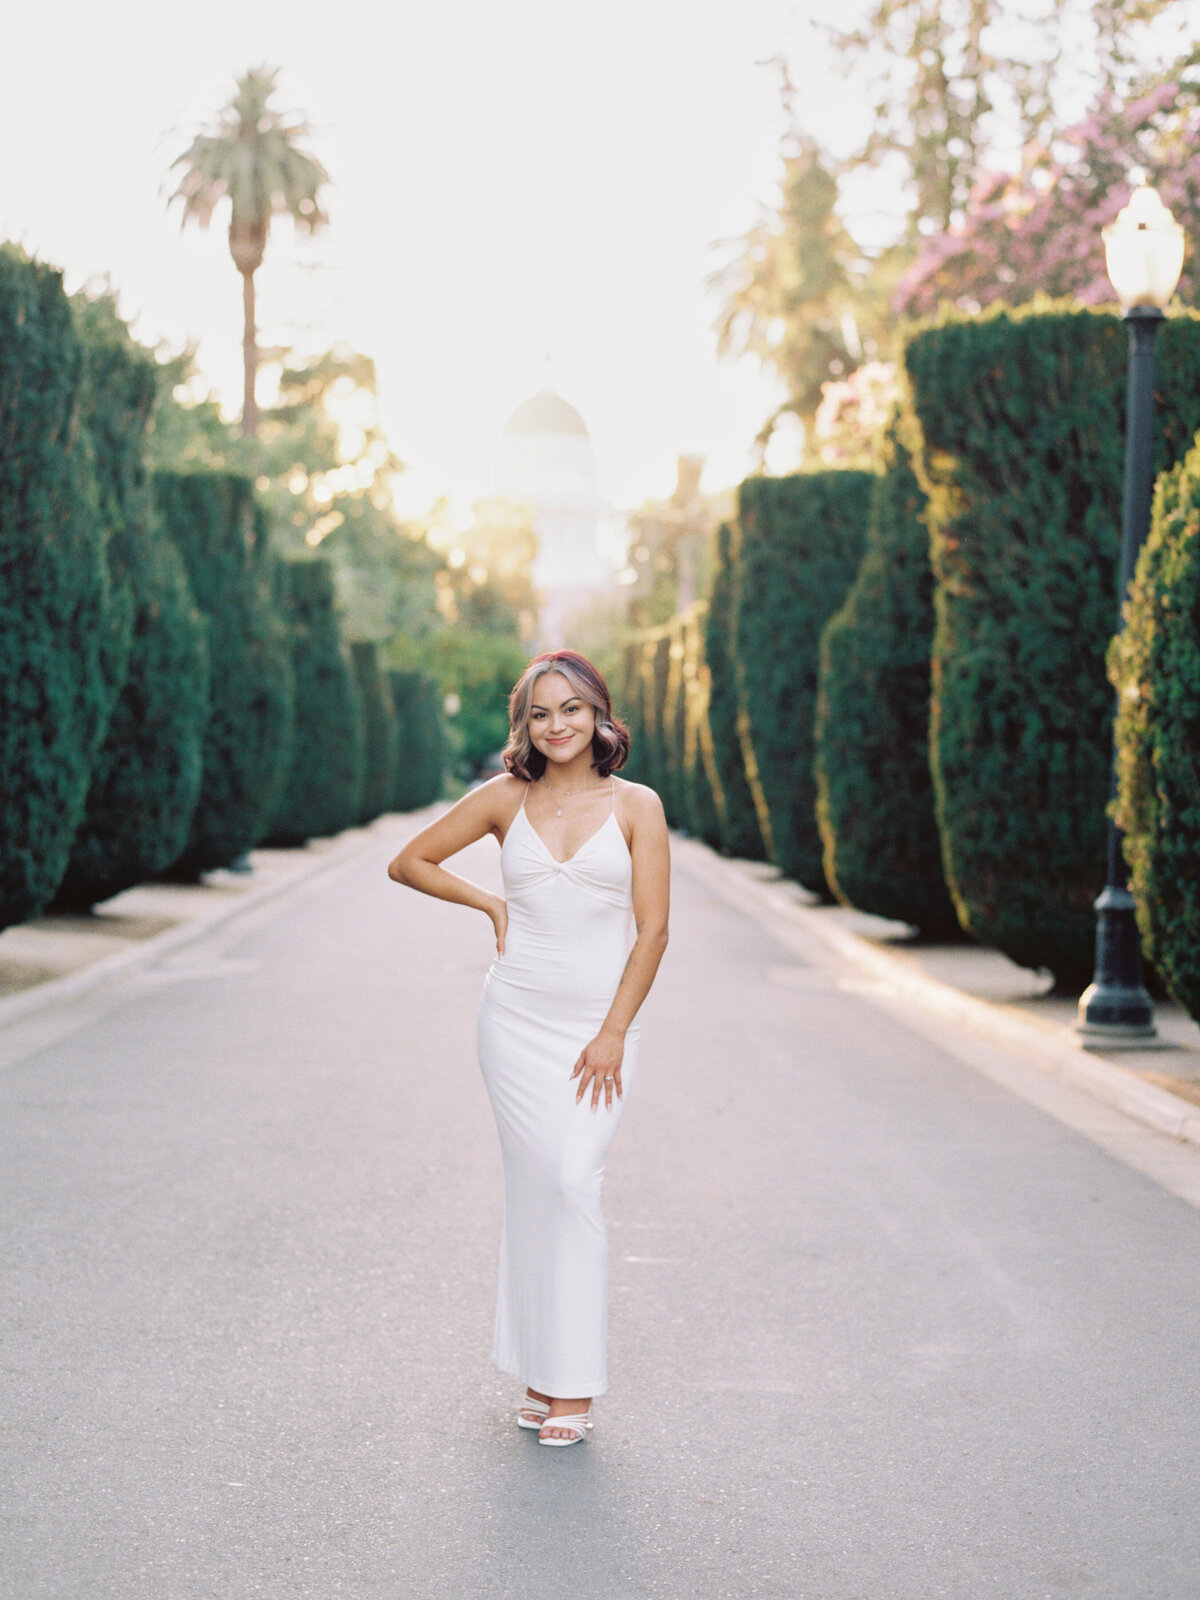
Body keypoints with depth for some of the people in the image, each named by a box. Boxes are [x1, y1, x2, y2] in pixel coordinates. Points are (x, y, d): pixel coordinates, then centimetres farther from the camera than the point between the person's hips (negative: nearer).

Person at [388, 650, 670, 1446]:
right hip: (517, 1019, 1)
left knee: (575, 1185, -10)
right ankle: (541, 1370, 11)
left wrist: (613, 1034, -7)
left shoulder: (636, 805, 0)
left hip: (599, 1023, -1)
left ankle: (572, 1385, -1)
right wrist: (490, 903, 3)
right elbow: (410, 861, 13)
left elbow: (653, 927, -3)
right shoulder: (505, 798, 4)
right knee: (537, 1186, 0)